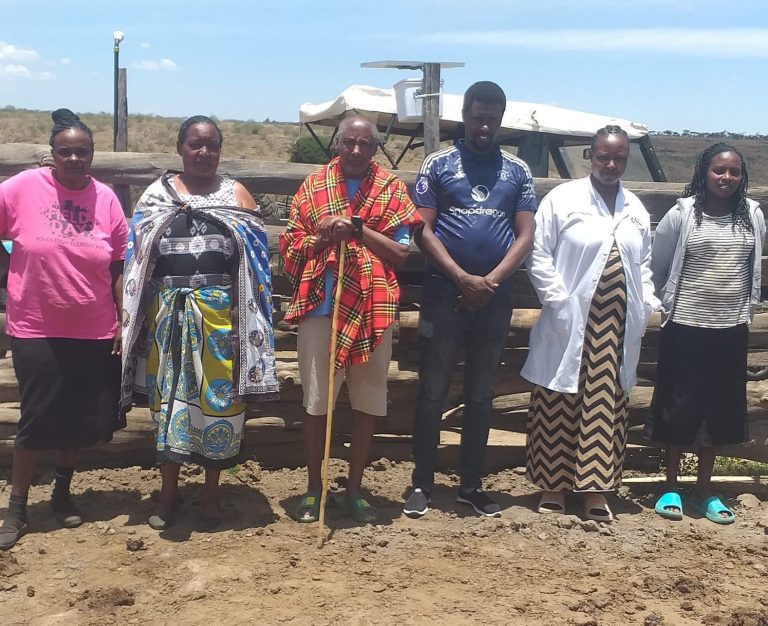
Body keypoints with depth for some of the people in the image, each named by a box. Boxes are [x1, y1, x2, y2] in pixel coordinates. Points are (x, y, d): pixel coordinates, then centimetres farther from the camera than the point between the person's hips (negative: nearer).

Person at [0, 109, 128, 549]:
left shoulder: (106, 199, -2)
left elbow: (119, 268, 3)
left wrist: (124, 323, 2)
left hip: (95, 333, 2)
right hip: (37, 330, -2)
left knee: (83, 420, 13)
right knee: (39, 419, 3)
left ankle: (63, 492, 35)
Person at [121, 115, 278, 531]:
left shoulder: (236, 194, 6)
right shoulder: (157, 194, 9)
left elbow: (256, 260, 3)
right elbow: (137, 259, 7)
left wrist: (245, 315, -5)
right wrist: (131, 317, 0)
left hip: (221, 314, 0)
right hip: (170, 313, 1)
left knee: (219, 397, 4)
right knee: (170, 394, 4)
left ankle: (211, 493, 19)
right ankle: (168, 493, 17)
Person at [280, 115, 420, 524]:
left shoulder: (392, 190, 4)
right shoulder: (313, 186, 7)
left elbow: (402, 252, -2)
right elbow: (290, 248, 7)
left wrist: (359, 229, -12)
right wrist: (321, 234, -11)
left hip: (373, 309, 0)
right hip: (320, 306, 0)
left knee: (367, 402, 7)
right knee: (316, 402, 6)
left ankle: (354, 490, 21)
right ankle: (313, 488, 21)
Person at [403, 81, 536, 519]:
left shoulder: (518, 171, 8)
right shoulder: (439, 164, 2)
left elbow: (525, 236, 3)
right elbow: (423, 230, -4)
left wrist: (490, 282, -10)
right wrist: (464, 278, -13)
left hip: (496, 297, 2)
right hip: (444, 293, -2)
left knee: (481, 395, 9)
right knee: (433, 393, 1)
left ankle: (472, 485, 19)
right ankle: (423, 484, 11)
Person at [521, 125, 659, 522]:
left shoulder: (636, 209, 12)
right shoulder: (563, 199, -3)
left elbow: (644, 263, 21)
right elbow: (539, 256, -6)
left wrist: (646, 304, 8)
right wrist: (558, 302, -11)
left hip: (618, 326, 5)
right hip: (571, 323, -4)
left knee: (606, 408, 8)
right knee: (559, 405, 3)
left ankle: (594, 488, 18)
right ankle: (553, 485, 16)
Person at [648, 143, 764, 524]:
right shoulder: (682, 214, -7)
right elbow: (657, 267, 2)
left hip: (731, 329, 3)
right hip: (685, 327, -3)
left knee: (720, 408, 9)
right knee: (680, 406, 3)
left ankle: (704, 490, 23)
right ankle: (670, 488, 18)